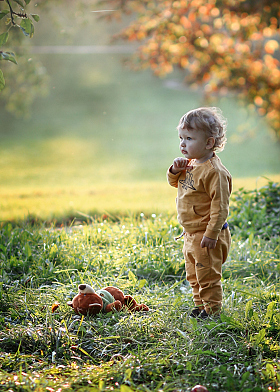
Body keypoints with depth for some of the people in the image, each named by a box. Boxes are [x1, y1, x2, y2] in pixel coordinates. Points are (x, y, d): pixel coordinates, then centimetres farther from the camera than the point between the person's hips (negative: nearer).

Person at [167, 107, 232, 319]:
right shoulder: (190, 164, 5)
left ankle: (212, 308, 15)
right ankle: (200, 305, 33)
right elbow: (175, 183, 21)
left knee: (208, 274, 1)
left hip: (207, 236, -9)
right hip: (191, 234, 9)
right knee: (194, 275, 20)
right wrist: (175, 171, -2)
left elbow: (220, 205, -23)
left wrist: (212, 233, -25)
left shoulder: (214, 171, -22)